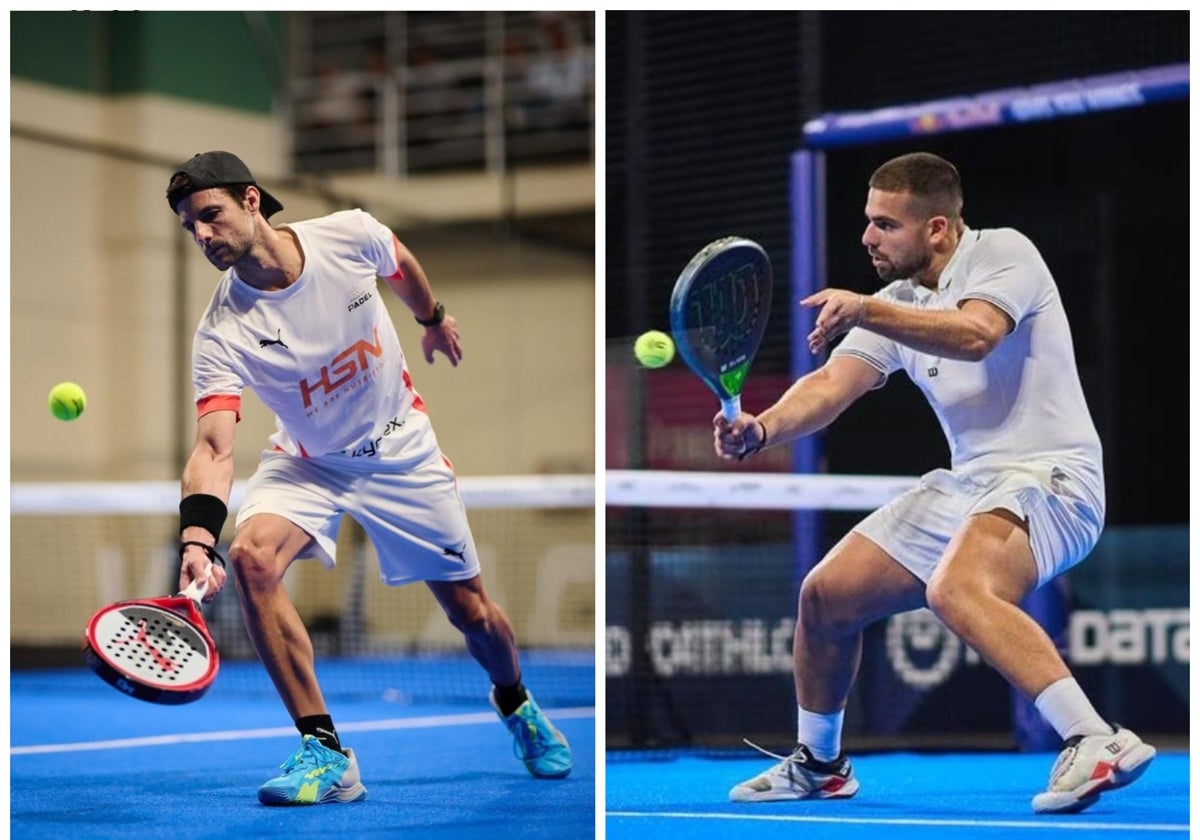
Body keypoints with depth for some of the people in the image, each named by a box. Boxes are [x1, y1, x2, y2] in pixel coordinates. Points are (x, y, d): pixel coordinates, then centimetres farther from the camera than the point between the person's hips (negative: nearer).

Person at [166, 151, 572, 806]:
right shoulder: (220, 335, -26)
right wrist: (196, 539, -50)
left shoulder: (350, 236, -21)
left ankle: (515, 703, 43)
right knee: (251, 556, -31)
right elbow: (214, 448, -34)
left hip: (400, 453, 1)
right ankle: (324, 752, -23)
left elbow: (401, 267, 3)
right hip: (306, 464, -1)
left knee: (474, 616, 5)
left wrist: (433, 318, 22)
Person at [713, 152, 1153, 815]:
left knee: (954, 589, -36)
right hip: (966, 483, 8)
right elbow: (830, 386, 0)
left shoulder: (1002, 252, -8)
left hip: (1047, 476, -8)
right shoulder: (896, 305, 13)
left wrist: (864, 310, -34)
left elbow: (975, 335, -28)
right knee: (825, 594, 8)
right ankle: (817, 765, 29)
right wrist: (761, 428, -20)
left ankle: (1097, 743, -41)